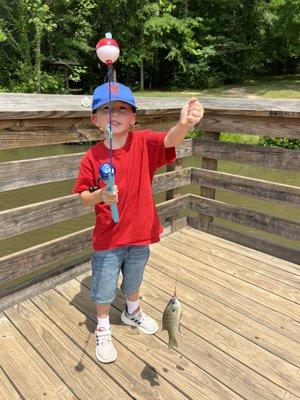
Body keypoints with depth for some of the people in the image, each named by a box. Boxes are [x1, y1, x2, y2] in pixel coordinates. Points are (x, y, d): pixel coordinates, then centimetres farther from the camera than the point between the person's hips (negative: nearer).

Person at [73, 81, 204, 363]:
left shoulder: (143, 143, -12)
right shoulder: (92, 157, -12)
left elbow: (170, 140, -31)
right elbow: (83, 198, -5)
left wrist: (184, 124, -53)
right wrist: (100, 196, -27)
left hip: (139, 233, 1)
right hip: (107, 237, -1)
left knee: (133, 281, 26)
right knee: (103, 289, 15)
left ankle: (132, 312, 58)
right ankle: (103, 329, 45)